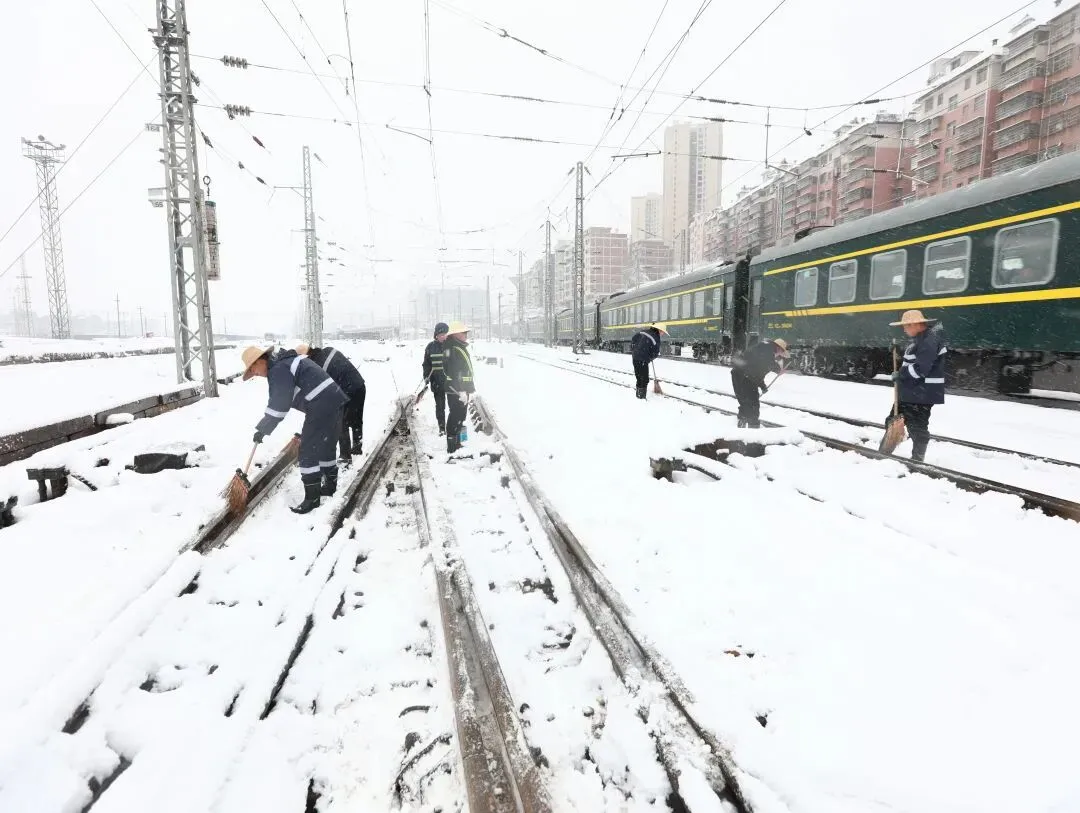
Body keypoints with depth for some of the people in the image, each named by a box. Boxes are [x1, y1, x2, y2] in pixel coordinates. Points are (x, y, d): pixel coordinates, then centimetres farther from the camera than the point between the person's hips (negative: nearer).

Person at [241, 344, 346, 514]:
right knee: (326, 447, 22)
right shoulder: (285, 360, 21)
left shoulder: (278, 370, -11)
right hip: (333, 401, 10)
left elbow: (278, 405, -14)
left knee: (308, 452, -2)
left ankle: (312, 497, 5)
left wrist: (262, 430, -5)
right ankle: (330, 486, 35)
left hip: (321, 407, -10)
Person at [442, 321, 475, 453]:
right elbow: (453, 373, -25)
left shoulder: (461, 347, 15)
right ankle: (452, 446, 2)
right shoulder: (453, 350, -19)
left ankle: (456, 443, 31)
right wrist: (461, 391, -26)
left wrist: (467, 389, 25)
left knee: (459, 417, 18)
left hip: (461, 389, 10)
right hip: (455, 391, -10)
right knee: (456, 417, -5)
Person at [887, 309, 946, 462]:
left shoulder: (930, 340, -19)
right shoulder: (920, 338, 14)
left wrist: (900, 374, -14)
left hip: (922, 394, -10)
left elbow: (920, 369, -26)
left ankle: (917, 459, 12)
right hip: (911, 392, 10)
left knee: (917, 426, 0)